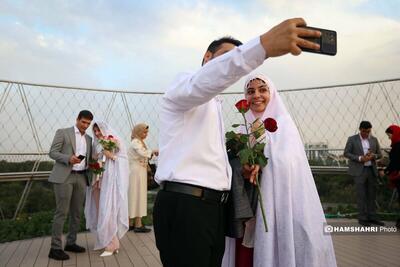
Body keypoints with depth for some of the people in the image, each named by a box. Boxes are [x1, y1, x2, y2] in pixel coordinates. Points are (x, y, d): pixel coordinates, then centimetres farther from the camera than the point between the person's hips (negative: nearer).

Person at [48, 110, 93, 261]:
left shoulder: (89, 139, 17)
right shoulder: (63, 132, 1)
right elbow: (52, 152, -5)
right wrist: (69, 158, -20)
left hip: (81, 177, 6)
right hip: (64, 176, -6)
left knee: (77, 212, 9)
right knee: (62, 212, -6)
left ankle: (71, 243, 21)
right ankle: (55, 248, 1)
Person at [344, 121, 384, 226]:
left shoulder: (374, 139, 10)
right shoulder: (352, 139, -3)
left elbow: (379, 154, 14)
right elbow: (346, 153, -5)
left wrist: (373, 156, -10)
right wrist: (360, 158, -17)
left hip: (371, 170, 4)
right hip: (359, 171, -4)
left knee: (372, 195, 9)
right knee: (361, 195, -2)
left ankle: (372, 217, 18)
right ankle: (362, 218, 6)